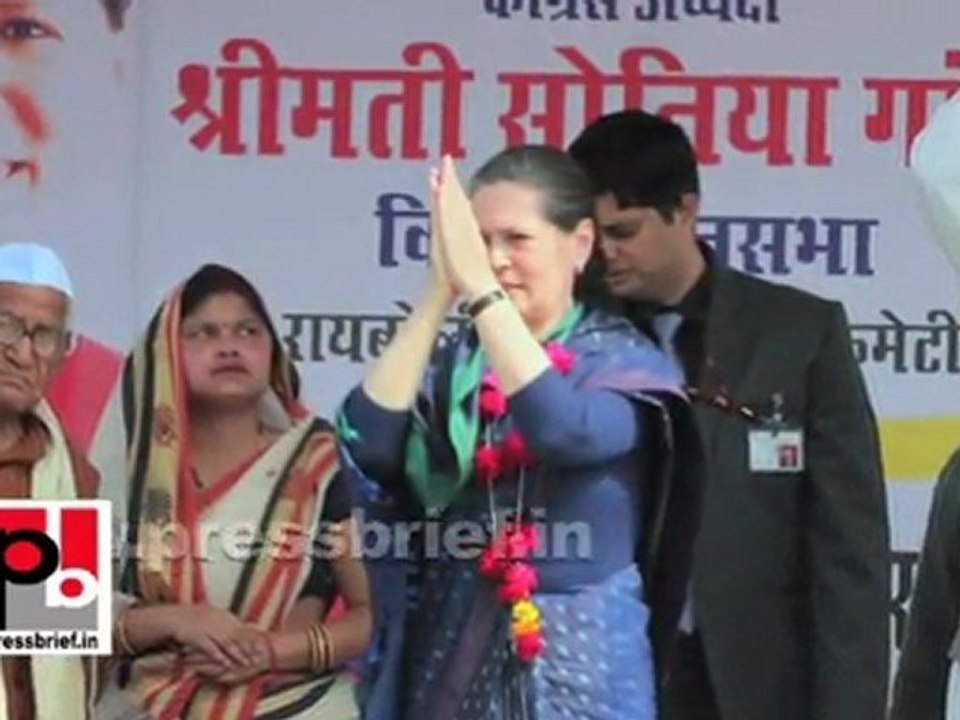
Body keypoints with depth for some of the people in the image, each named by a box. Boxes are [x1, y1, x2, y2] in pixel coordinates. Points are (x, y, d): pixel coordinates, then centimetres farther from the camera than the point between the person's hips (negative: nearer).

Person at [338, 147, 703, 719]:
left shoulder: (624, 360, -2)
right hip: (455, 657, 3)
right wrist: (441, 291, -17)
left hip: (579, 662, -3)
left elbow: (569, 433, -24)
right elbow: (369, 444, -13)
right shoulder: (452, 363, 6)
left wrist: (479, 286, -24)